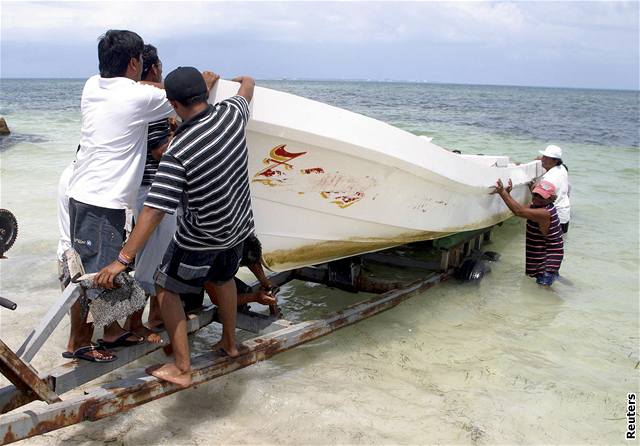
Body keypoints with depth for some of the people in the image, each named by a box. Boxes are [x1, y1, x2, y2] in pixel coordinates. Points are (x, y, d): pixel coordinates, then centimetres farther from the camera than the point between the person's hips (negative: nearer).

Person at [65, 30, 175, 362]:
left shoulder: (91, 86, 8)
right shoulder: (141, 96, -12)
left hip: (82, 193, 9)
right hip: (102, 201, -9)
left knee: (109, 270, 19)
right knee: (92, 274, 4)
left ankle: (112, 331, 31)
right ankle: (78, 342, 18)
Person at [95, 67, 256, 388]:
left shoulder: (177, 152, -28)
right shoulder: (231, 113, -14)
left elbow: (153, 212, -29)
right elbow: (248, 87, 12)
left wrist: (123, 259, -24)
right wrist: (244, 80, 36)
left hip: (201, 237, -6)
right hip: (238, 226, 7)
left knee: (166, 288, 12)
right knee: (223, 278, 30)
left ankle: (182, 369, 14)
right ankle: (229, 343, 48)